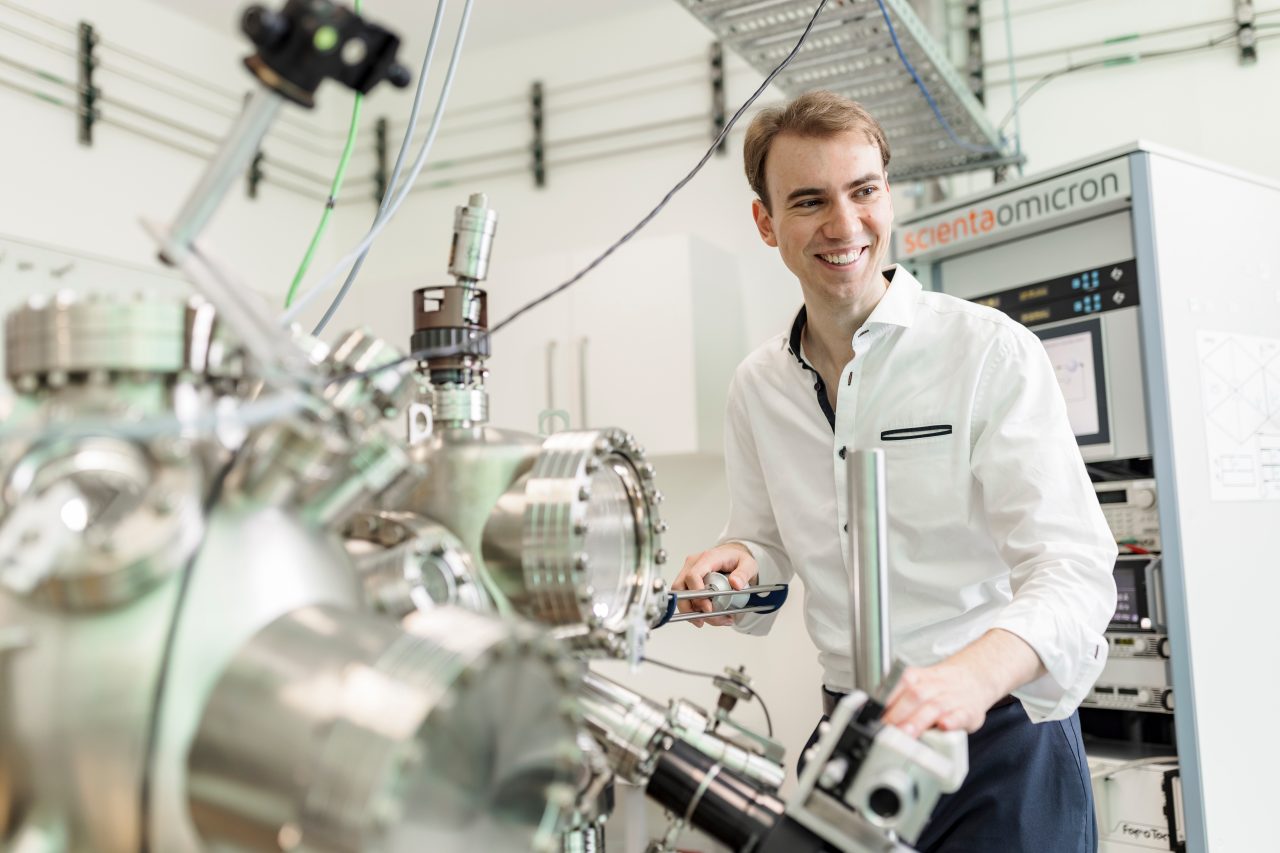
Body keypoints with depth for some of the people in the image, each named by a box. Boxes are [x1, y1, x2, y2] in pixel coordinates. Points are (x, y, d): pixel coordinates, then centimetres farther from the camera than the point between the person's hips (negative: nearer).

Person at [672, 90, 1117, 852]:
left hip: (1001, 733, -4)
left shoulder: (991, 352, -13)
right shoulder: (757, 386, 3)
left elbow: (1073, 568, -21)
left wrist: (973, 674, -39)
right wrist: (738, 564, -10)